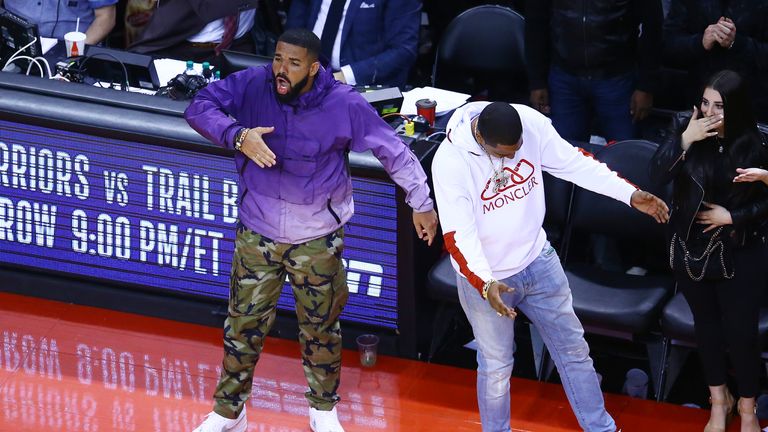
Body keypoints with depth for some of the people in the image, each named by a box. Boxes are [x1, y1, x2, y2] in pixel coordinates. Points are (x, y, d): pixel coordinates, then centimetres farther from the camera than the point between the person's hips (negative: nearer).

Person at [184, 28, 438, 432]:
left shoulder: (344, 104, -17)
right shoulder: (252, 85, -14)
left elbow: (393, 150, -7)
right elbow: (200, 107, -18)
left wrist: (421, 204, -1)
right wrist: (238, 136, -35)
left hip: (318, 239, -1)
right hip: (258, 232, 1)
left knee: (321, 327, 15)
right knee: (243, 324, 7)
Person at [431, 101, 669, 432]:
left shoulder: (532, 123, -18)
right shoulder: (450, 162, -29)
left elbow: (574, 164, -5)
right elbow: (458, 236, -30)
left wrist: (631, 195, -8)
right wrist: (486, 284, -44)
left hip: (538, 262, 4)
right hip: (485, 278, -4)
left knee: (573, 348, 17)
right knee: (496, 367, 11)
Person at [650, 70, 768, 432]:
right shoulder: (685, 128, -9)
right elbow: (658, 174, -20)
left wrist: (733, 217, -15)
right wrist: (685, 140, -31)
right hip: (691, 249, 2)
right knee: (707, 325, 15)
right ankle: (719, 400, 34)